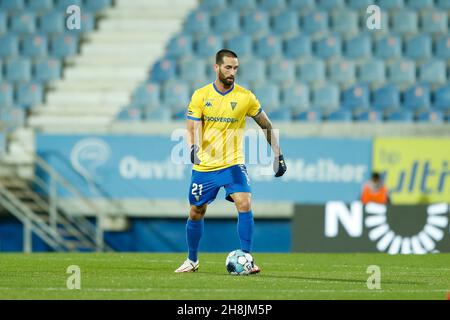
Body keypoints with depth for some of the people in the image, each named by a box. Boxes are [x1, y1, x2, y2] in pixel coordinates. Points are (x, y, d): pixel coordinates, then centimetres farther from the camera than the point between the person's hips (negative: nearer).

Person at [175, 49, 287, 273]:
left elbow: (266, 126, 7)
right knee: (196, 213, 9)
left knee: (245, 204, -21)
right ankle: (192, 260, 30)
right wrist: (193, 147, -28)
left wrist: (278, 156, 4)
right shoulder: (200, 96, -3)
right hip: (204, 166, 1)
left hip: (233, 164, -1)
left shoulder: (245, 97, -4)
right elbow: (192, 129, -7)